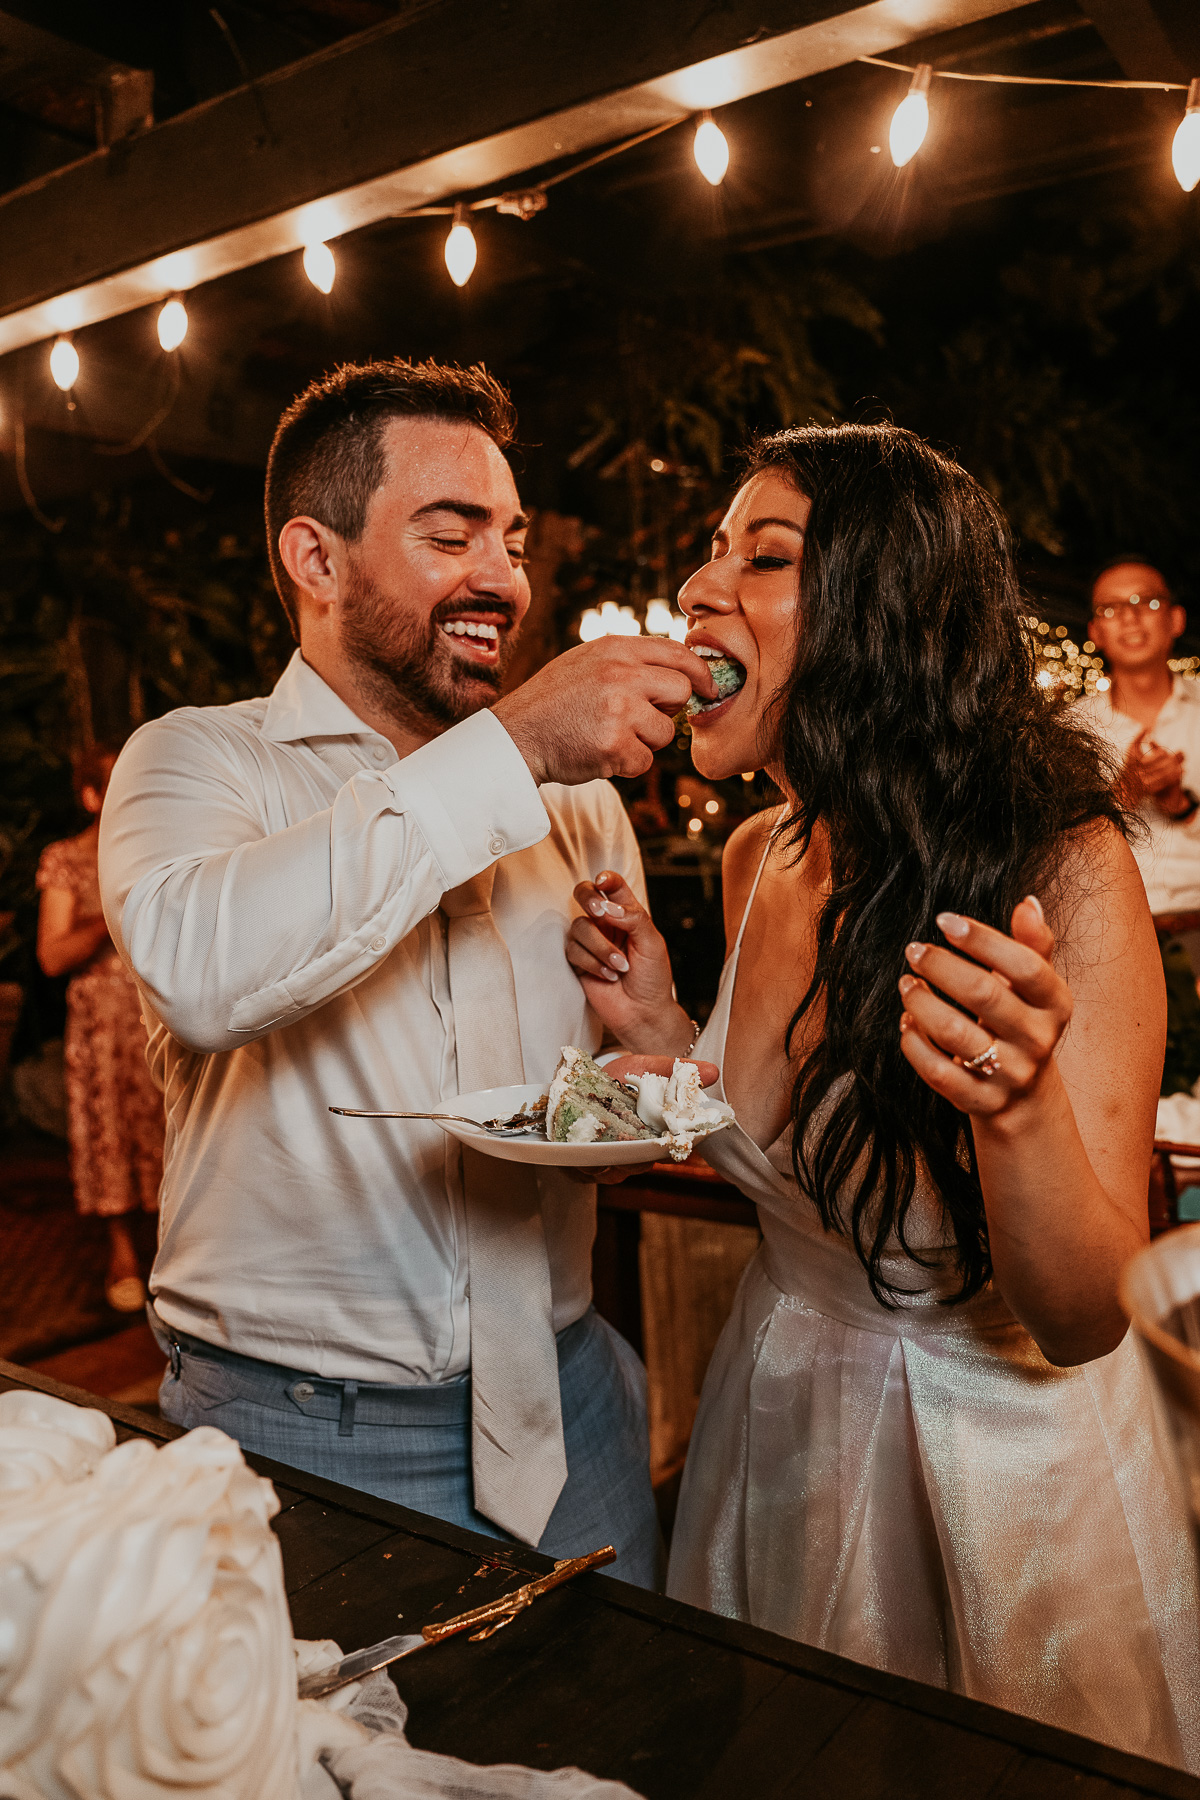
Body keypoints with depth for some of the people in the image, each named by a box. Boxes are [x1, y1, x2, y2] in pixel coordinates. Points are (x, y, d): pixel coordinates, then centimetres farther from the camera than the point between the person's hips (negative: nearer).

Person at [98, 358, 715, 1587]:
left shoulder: (576, 793, 8)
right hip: (297, 1427, -4)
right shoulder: (195, 761, -5)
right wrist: (505, 750, -27)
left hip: (561, 1405, 5)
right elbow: (196, 968, -29)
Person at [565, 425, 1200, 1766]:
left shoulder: (1067, 870, -24)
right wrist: (663, 1037, -9)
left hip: (998, 1454, -5)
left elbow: (1084, 1322, -23)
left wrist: (1016, 1103, -41)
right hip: (780, 1424, 5)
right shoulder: (760, 859, -6)